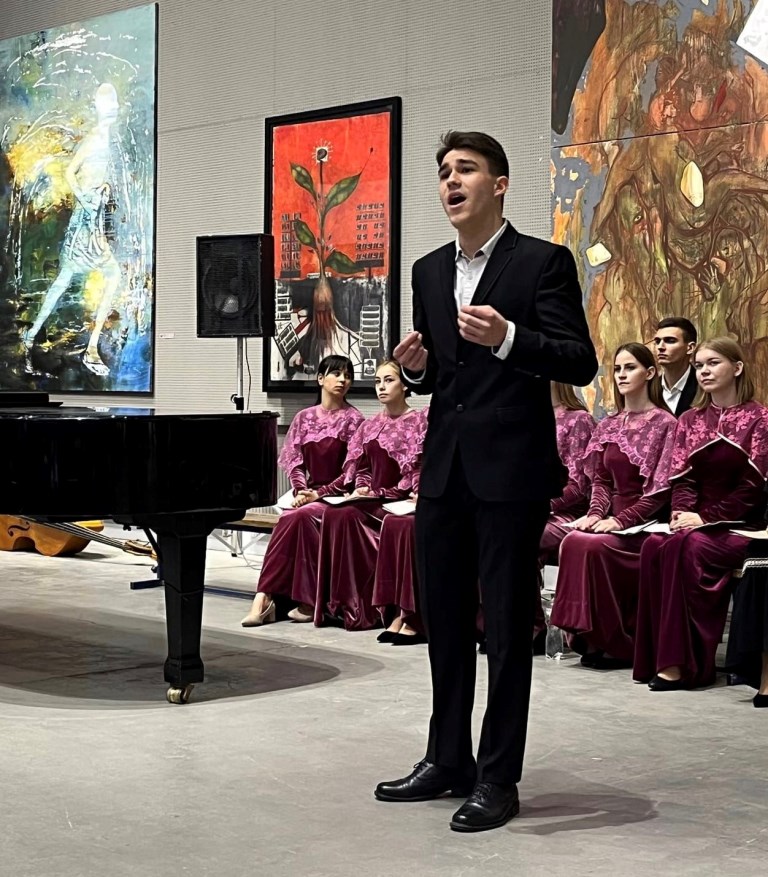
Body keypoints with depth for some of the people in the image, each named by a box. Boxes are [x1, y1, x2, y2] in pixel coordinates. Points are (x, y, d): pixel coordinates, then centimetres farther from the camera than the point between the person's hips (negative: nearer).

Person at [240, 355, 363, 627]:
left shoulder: (353, 419, -1)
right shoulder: (304, 418, 13)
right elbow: (293, 459, 8)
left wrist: (321, 493, -15)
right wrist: (301, 490, -10)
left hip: (338, 495, -3)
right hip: (310, 493, 3)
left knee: (300, 517, -32)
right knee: (289, 520, -30)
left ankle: (266, 598, -26)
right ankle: (267, 598, -32)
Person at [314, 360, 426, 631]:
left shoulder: (418, 423, -2)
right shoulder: (370, 426, 18)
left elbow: (415, 475, -9)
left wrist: (376, 494, -14)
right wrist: (362, 489, -3)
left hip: (397, 502, -5)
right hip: (370, 500, 5)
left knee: (347, 515, -30)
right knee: (333, 514, -26)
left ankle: (356, 606, -25)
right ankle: (339, 603, -25)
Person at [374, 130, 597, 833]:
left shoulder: (543, 263, -6)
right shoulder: (429, 271, 14)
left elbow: (581, 362, -12)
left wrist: (508, 338, -26)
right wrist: (418, 367, -1)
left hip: (510, 470, -6)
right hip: (444, 469, 7)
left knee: (507, 627, 0)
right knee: (444, 622, 13)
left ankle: (499, 780, 9)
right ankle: (448, 761, 26)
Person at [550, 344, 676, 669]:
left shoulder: (665, 423, -5)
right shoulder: (609, 425, 15)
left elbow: (660, 489, -11)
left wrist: (621, 520, -18)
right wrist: (595, 513, -5)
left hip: (646, 523, -5)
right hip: (614, 517, 5)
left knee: (594, 545, -29)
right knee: (573, 542, -25)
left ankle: (615, 644, -17)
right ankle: (587, 633, -16)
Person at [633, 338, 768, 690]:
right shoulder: (690, 420, 15)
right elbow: (681, 477, 7)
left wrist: (706, 517, -17)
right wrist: (681, 512, -14)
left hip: (739, 525, -4)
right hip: (696, 521, 4)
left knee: (687, 547, -34)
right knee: (654, 546, -28)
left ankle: (683, 663, -33)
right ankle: (659, 658, -27)